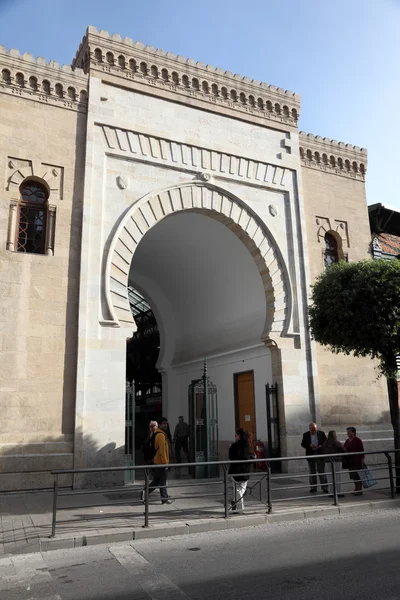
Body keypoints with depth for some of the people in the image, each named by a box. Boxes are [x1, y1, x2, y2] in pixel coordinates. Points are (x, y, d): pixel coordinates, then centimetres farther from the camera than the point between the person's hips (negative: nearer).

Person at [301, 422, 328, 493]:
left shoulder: (321, 433, 1)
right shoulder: (305, 435, 1)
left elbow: (326, 442, 4)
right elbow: (303, 444, -1)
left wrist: (321, 446, -16)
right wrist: (310, 445, -19)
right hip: (310, 455, 1)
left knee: (322, 472, -1)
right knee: (312, 472, 9)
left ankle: (324, 488, 3)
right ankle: (313, 487, 18)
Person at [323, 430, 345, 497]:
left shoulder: (325, 444, 3)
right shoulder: (336, 443, -11)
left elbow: (323, 452, 8)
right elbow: (344, 449, -5)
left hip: (328, 461, 4)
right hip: (337, 461, -4)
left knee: (330, 477, 7)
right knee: (338, 477, 2)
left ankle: (332, 492, 10)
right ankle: (339, 492, 4)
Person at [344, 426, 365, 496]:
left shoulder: (357, 440, -11)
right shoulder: (347, 441, 12)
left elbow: (362, 450, -13)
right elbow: (345, 450, 17)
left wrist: (362, 458, -18)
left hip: (357, 461, -8)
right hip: (350, 461, 8)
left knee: (358, 476, -4)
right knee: (353, 476, 13)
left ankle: (359, 490, 2)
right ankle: (356, 489, 23)